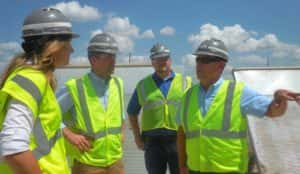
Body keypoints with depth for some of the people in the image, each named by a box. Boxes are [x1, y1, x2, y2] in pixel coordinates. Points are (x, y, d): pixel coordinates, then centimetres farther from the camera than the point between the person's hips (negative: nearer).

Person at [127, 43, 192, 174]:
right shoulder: (143, 85, 6)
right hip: (153, 141, 1)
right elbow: (132, 112, 13)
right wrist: (137, 137, 8)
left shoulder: (185, 82, 4)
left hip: (179, 140, -1)